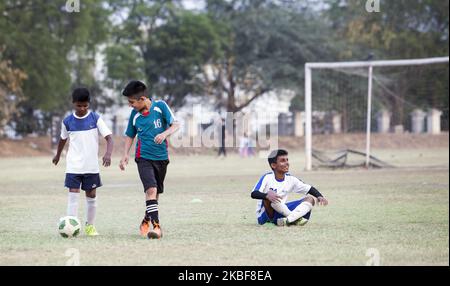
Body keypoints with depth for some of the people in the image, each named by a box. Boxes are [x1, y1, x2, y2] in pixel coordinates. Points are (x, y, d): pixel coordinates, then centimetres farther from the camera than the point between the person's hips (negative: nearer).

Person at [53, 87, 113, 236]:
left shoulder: (95, 118, -5)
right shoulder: (68, 121, -1)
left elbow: (108, 138, -9)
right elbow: (63, 139, 18)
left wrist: (108, 154, -27)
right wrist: (57, 155, 32)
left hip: (91, 166, 0)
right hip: (73, 166, 0)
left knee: (91, 195, 9)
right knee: (73, 195, -9)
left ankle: (90, 225, 24)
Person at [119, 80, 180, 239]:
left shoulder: (160, 106, -6)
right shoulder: (135, 114, 1)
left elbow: (175, 125, -7)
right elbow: (130, 135, 14)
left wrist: (164, 134, -26)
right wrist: (125, 155, 3)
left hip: (161, 157, 1)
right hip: (144, 158, -1)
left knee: (155, 192, 12)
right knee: (151, 190, -19)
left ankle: (147, 221, 35)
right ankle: (156, 226, -24)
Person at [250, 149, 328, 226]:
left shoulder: (290, 179, 4)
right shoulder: (267, 178, -13)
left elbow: (309, 189, 8)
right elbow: (254, 194, -27)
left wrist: (319, 196, -14)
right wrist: (267, 195, -48)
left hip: (280, 214, 6)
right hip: (264, 216, -6)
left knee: (310, 199, -4)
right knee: (270, 193, -35)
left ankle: (287, 220, -31)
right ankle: (295, 219, -25)